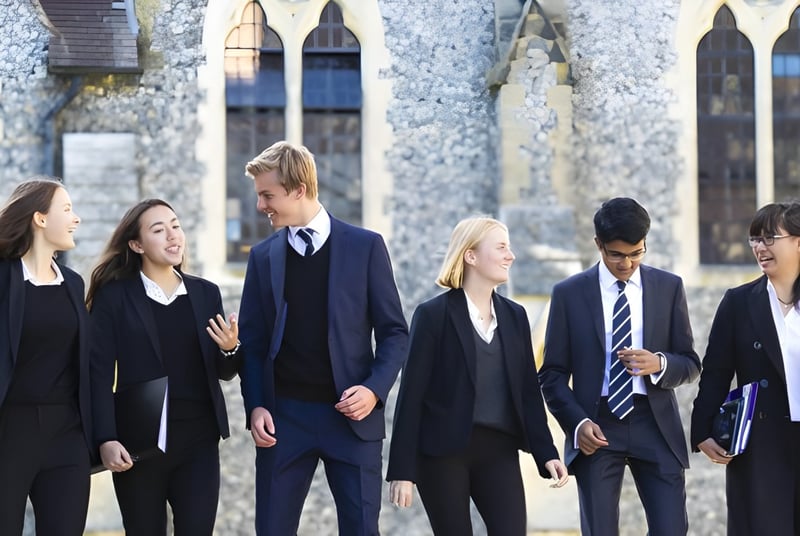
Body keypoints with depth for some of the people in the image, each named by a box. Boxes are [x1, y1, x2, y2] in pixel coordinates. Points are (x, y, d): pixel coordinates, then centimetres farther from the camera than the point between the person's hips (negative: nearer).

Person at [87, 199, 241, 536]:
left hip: (198, 440, 2)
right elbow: (100, 374, -5)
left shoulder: (206, 293, 8)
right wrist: (106, 439, -15)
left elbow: (223, 373, 12)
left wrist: (230, 349, -10)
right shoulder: (114, 296, -1)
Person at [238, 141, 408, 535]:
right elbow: (252, 341, 9)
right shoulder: (262, 257, 9)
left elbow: (394, 331, 3)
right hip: (284, 416, 2)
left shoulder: (365, 246, 1)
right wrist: (255, 406, -4)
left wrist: (375, 389, -12)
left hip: (351, 416, -2)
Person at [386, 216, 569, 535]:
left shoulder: (515, 316, 10)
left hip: (499, 449, 4)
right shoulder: (433, 314, -5)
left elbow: (528, 391, 11)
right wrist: (402, 469, -11)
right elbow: (412, 394, -7)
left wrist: (546, 453, 2)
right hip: (442, 450, -4)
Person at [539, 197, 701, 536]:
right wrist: (577, 423, -13)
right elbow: (553, 374, 3)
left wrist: (660, 364, -15)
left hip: (655, 426, 1)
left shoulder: (669, 287, 6)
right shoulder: (569, 293, 2)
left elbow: (690, 364, 7)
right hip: (597, 429, -1)